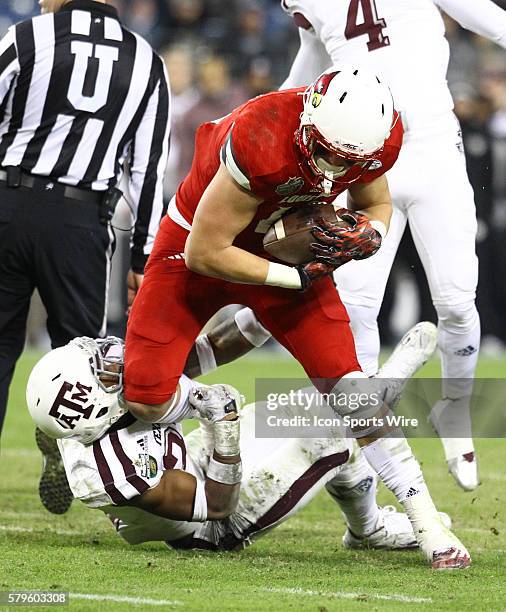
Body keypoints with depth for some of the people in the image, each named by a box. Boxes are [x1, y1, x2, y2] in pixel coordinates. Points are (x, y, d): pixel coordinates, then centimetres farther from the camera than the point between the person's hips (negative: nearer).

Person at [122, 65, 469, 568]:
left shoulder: (377, 140, -21)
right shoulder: (261, 143, -39)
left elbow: (377, 206, 4)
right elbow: (204, 254, -28)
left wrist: (366, 235, -21)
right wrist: (296, 278, -23)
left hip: (284, 248, 3)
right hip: (197, 246, -3)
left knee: (347, 384, -9)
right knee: (147, 401, -11)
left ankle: (428, 528, -7)